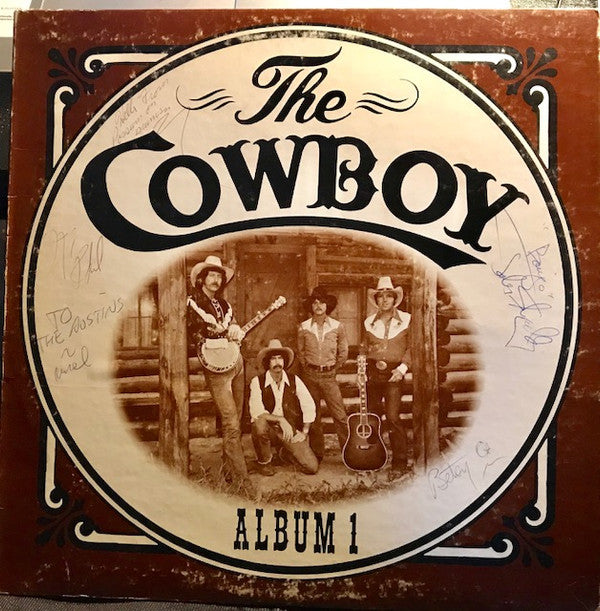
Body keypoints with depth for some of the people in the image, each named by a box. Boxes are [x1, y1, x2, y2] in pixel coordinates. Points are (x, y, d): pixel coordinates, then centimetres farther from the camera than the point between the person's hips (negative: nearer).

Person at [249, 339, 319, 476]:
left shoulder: (294, 380, 0)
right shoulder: (257, 382, -8)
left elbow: (309, 407, 2)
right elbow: (256, 411, -19)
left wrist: (304, 433, -2)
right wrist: (280, 419, -28)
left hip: (291, 431, 2)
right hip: (268, 429, -2)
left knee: (312, 467, -12)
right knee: (259, 424, -38)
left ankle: (286, 453, 22)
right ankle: (264, 461, -6)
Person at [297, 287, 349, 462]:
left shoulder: (337, 326, -1)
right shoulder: (303, 327, 1)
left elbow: (343, 352, 9)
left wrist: (333, 368, 8)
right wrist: (307, 367, 9)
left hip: (329, 375, -1)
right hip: (310, 375, 1)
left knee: (339, 414, -6)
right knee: (313, 416, 9)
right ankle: (317, 453, 21)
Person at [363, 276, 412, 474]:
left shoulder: (406, 319, 2)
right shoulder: (369, 322, 10)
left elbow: (411, 348, 2)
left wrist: (403, 368, -9)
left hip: (393, 374, -3)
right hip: (372, 372, 3)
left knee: (393, 417, -11)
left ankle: (400, 461, 2)